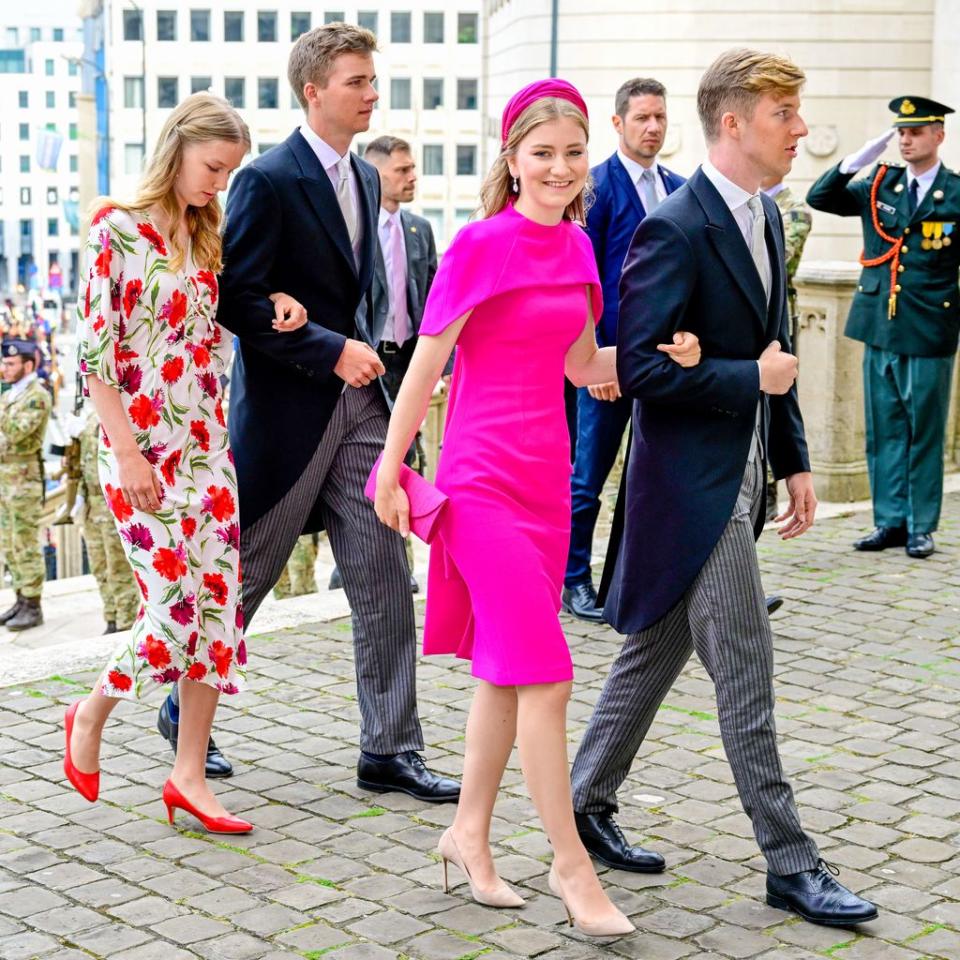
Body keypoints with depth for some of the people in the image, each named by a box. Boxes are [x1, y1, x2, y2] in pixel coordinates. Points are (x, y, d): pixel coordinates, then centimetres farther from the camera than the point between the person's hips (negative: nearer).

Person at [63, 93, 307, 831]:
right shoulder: (118, 229, -8)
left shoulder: (206, 236, 11)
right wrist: (128, 453, -16)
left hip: (207, 441, 7)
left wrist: (279, 306, -4)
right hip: (142, 446, -6)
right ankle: (91, 715, 20)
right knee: (176, 608, -8)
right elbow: (94, 351, -12)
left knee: (220, 603, 2)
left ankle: (189, 774, 12)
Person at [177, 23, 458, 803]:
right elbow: (240, 300, -17)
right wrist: (331, 351, -18)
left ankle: (390, 753, 9)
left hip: (357, 406, 7)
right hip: (286, 410, -7)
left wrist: (363, 351, 10)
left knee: (386, 581, 2)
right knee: (244, 577, 8)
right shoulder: (268, 181, -12)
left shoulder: (365, 179, 12)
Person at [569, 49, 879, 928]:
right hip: (693, 482, -9)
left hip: (735, 477, 9)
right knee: (745, 674, -3)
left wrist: (794, 459, 13)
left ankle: (590, 804, 32)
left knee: (657, 650, 17)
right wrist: (753, 380, -17)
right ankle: (790, 864, 8)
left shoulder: (766, 217, 11)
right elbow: (639, 368, -21)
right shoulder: (676, 230, -17)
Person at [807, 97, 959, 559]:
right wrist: (859, 158, -10)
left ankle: (921, 527, 13)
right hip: (879, 327, 4)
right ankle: (890, 521, 17)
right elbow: (818, 198, 1)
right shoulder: (879, 185, 6)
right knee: (884, 429, 9)